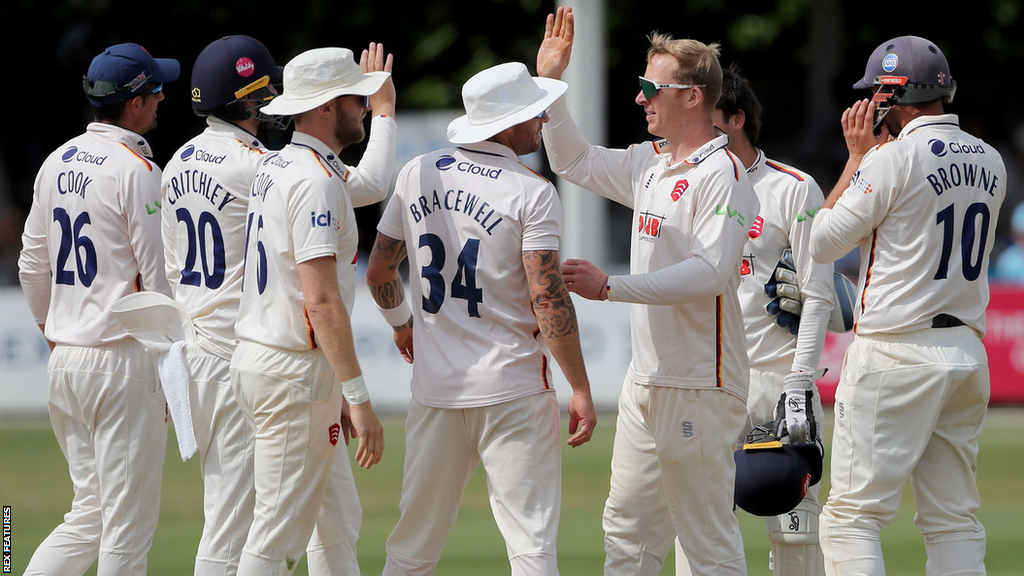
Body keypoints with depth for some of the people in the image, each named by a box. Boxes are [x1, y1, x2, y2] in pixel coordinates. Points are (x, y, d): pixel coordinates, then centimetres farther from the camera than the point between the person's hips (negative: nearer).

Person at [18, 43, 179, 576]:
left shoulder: (57, 163, 11)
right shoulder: (136, 170, -13)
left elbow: (32, 266, 17)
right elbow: (158, 277, -14)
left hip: (65, 360, 8)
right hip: (123, 361, -8)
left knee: (90, 514, 13)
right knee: (128, 521, -2)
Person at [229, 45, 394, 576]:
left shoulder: (275, 168, 12)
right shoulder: (316, 180, -19)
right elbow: (321, 300, -25)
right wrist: (359, 399, -26)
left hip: (256, 356, 11)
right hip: (294, 373, -11)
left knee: (339, 520, 18)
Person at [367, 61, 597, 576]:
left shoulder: (419, 174, 7)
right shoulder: (532, 194, -10)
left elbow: (379, 272, 15)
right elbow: (548, 300, -16)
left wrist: (401, 323, 34)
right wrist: (580, 389, -12)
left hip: (434, 386, 5)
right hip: (513, 388, -5)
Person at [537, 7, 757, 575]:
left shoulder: (722, 175, -14)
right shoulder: (648, 163, 13)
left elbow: (709, 273, -24)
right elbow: (575, 161, 29)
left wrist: (610, 287, -25)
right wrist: (549, 81, 18)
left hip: (699, 387, -9)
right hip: (646, 380, 9)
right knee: (628, 529, 13)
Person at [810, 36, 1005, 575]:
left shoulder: (895, 157, -12)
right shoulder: (989, 161, 10)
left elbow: (822, 242, -5)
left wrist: (857, 156, 4)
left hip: (896, 355, -7)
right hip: (967, 350, 7)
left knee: (851, 514, -5)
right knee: (955, 520, 9)